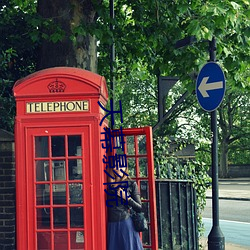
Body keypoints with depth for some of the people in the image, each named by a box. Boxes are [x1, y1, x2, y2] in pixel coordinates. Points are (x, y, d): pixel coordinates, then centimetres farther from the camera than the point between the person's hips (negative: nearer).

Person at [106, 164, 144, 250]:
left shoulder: (131, 184, 2)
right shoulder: (109, 185, 8)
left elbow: (139, 208, 1)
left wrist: (126, 197, -10)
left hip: (126, 224, -2)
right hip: (112, 226, 2)